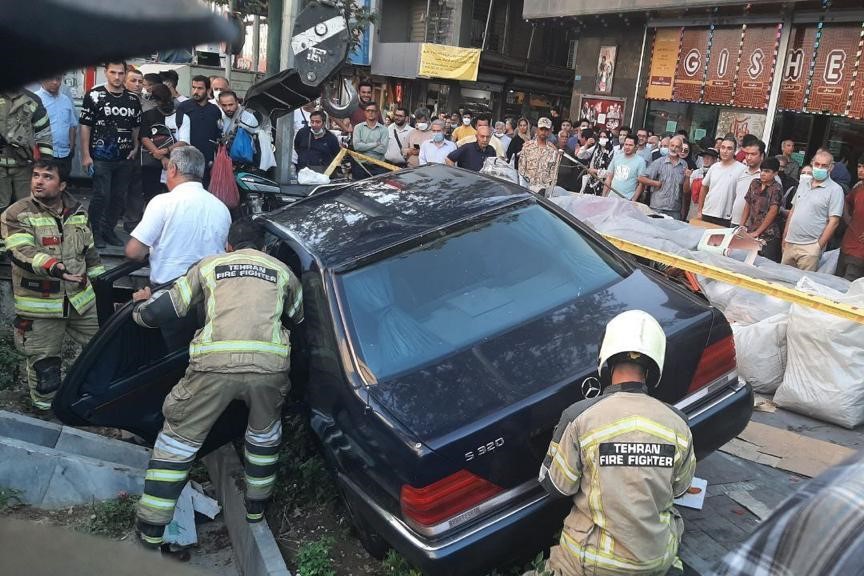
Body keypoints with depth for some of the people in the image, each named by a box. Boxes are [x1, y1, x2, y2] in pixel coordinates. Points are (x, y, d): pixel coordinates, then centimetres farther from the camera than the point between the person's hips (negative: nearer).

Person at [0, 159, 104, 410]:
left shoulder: (78, 212, 7)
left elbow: (90, 253, 16)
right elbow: (22, 253, -24)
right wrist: (53, 267, -42)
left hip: (81, 298, 5)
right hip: (40, 304, -4)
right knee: (44, 364, 5)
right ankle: (45, 404, 29)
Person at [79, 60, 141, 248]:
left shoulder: (133, 99, 10)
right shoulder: (94, 96, -2)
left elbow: (136, 127, 18)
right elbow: (85, 126, -3)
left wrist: (135, 148, 4)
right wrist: (86, 155, -8)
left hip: (125, 159, 4)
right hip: (101, 157, -4)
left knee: (119, 197, 9)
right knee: (101, 196, -4)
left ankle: (109, 230, 22)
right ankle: (95, 232, 10)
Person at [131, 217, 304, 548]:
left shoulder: (209, 265, 22)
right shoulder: (282, 270, 24)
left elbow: (159, 312, 20)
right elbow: (297, 319, 37)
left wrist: (142, 305, 43)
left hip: (215, 364, -1)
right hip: (269, 365, 1)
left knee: (179, 436, 19)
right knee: (265, 432, 30)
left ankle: (151, 529, 24)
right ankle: (256, 507, 43)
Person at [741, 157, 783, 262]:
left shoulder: (776, 188, -7)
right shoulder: (754, 183, 10)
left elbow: (773, 212, -11)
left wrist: (757, 232, -11)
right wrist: (742, 225, 7)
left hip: (768, 235, -5)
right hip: (750, 233, 5)